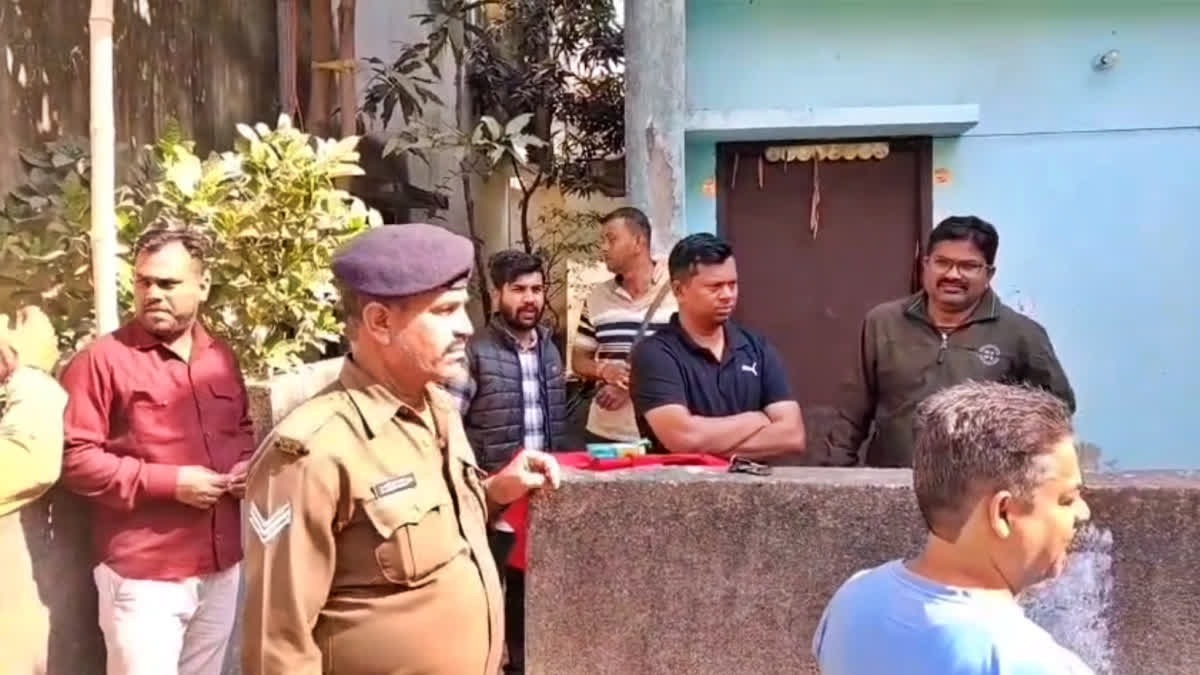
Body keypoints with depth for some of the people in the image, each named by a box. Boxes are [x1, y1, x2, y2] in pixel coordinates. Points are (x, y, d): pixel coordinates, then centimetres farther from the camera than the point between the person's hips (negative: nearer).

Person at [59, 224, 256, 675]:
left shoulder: (221, 358, 9)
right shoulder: (103, 359, -10)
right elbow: (74, 458, -13)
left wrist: (248, 467, 0)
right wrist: (168, 483, -19)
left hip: (222, 569, 6)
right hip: (143, 577, -6)